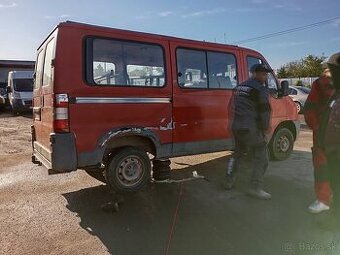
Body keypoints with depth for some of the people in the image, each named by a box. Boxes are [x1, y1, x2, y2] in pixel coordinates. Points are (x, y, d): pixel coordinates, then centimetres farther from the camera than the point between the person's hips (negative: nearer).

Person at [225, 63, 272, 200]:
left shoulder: (239, 87, 15)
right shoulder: (260, 89, -10)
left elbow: (232, 107, 21)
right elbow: (265, 110, -14)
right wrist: (265, 127, 1)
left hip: (236, 127, 9)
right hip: (251, 129, -8)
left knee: (237, 153, 24)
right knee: (260, 158, 1)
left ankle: (229, 182, 30)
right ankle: (255, 188, 2)